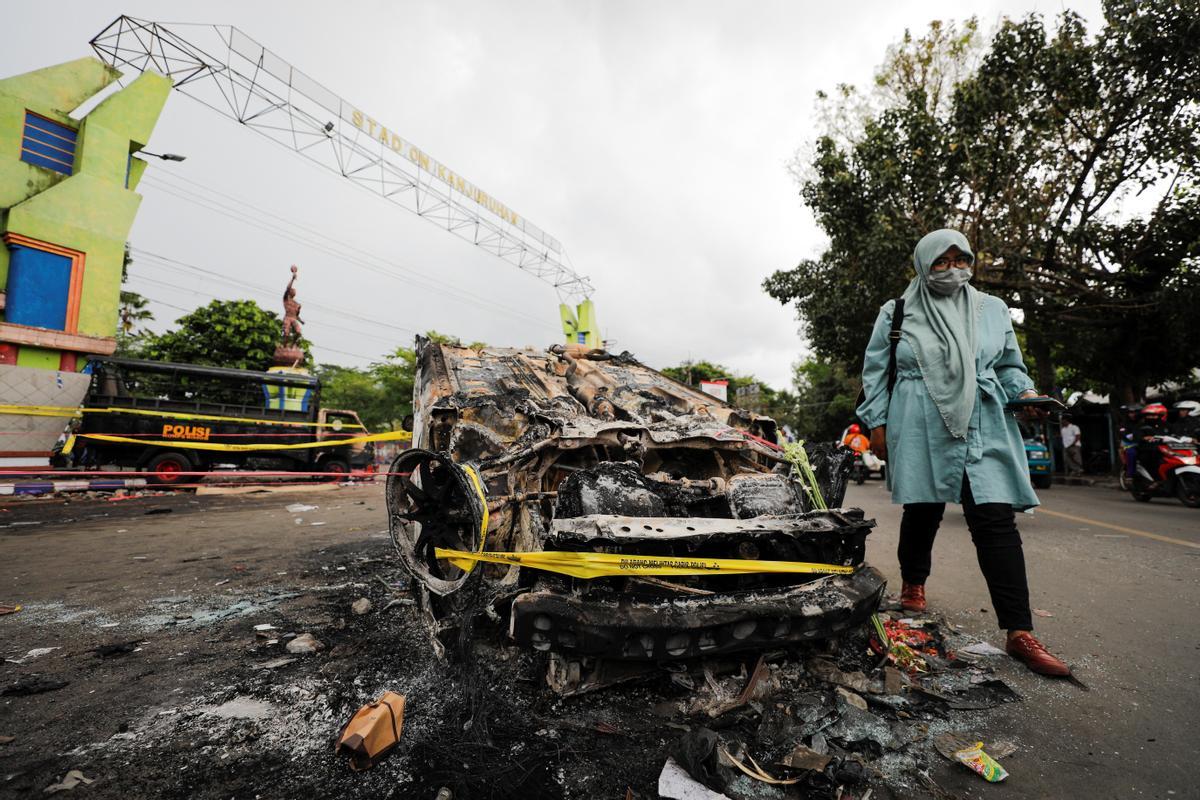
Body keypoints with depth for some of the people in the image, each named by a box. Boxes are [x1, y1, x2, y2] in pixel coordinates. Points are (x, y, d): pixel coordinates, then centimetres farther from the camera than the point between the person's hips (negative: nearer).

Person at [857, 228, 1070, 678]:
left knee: (996, 520, -6)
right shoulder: (897, 314, 7)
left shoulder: (992, 309, 15)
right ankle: (913, 585, 32)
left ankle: (1019, 634, -2)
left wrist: (1025, 392, 0)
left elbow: (1008, 366, 20)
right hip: (920, 431, -1)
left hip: (984, 430, 2)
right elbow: (875, 372, 9)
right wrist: (878, 423, 3)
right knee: (922, 513, 7)